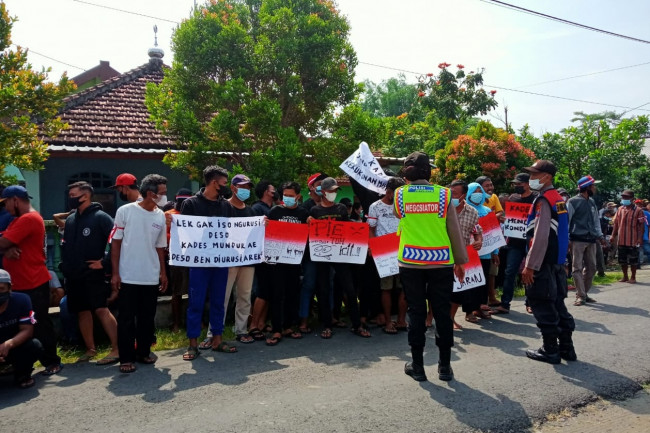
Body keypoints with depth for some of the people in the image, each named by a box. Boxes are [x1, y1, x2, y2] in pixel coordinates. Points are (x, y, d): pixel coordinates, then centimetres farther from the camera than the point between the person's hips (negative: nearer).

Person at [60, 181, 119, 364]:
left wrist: (104, 262, -16)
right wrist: (65, 266, 12)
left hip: (94, 275, -7)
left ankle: (116, 349, -10)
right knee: (82, 312, 11)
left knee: (101, 310, -13)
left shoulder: (100, 217, -8)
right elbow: (65, 246, 22)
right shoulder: (70, 220, 14)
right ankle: (90, 349, 22)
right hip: (73, 276, 7)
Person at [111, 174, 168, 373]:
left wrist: (163, 273, 12)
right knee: (126, 319, 4)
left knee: (147, 318, 12)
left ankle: (144, 351, 27)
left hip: (151, 278, 4)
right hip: (128, 277, -4)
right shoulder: (125, 211, -7)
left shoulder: (160, 216, 5)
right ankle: (126, 358, 14)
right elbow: (116, 243, -3)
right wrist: (115, 273, -6)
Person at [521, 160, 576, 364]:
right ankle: (566, 347, 20)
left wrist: (530, 265, -20)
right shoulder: (558, 199, 14)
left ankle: (550, 350, 7)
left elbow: (540, 236, -22)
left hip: (543, 263, -9)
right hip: (556, 261, 9)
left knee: (543, 307, -1)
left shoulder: (543, 200, -15)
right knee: (557, 304, 14)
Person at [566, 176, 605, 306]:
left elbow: (596, 220, 22)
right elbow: (566, 220, -9)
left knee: (591, 268, 9)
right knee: (578, 268, -5)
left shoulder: (592, 202, 15)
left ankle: (584, 293, 20)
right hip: (577, 240, -7)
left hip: (591, 240, 7)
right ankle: (580, 296, -1)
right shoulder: (573, 201, -7)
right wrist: (567, 239, -13)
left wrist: (600, 235, 15)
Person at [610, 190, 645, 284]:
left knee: (633, 260, 3)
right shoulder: (620, 209, 9)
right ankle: (625, 276, 24)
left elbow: (641, 226, -8)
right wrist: (613, 235, 7)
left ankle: (633, 277, 15)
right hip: (621, 240, 5)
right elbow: (616, 223, 12)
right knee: (622, 260, 11)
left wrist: (640, 238, -14)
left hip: (633, 241, -5)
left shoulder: (638, 210, -6)